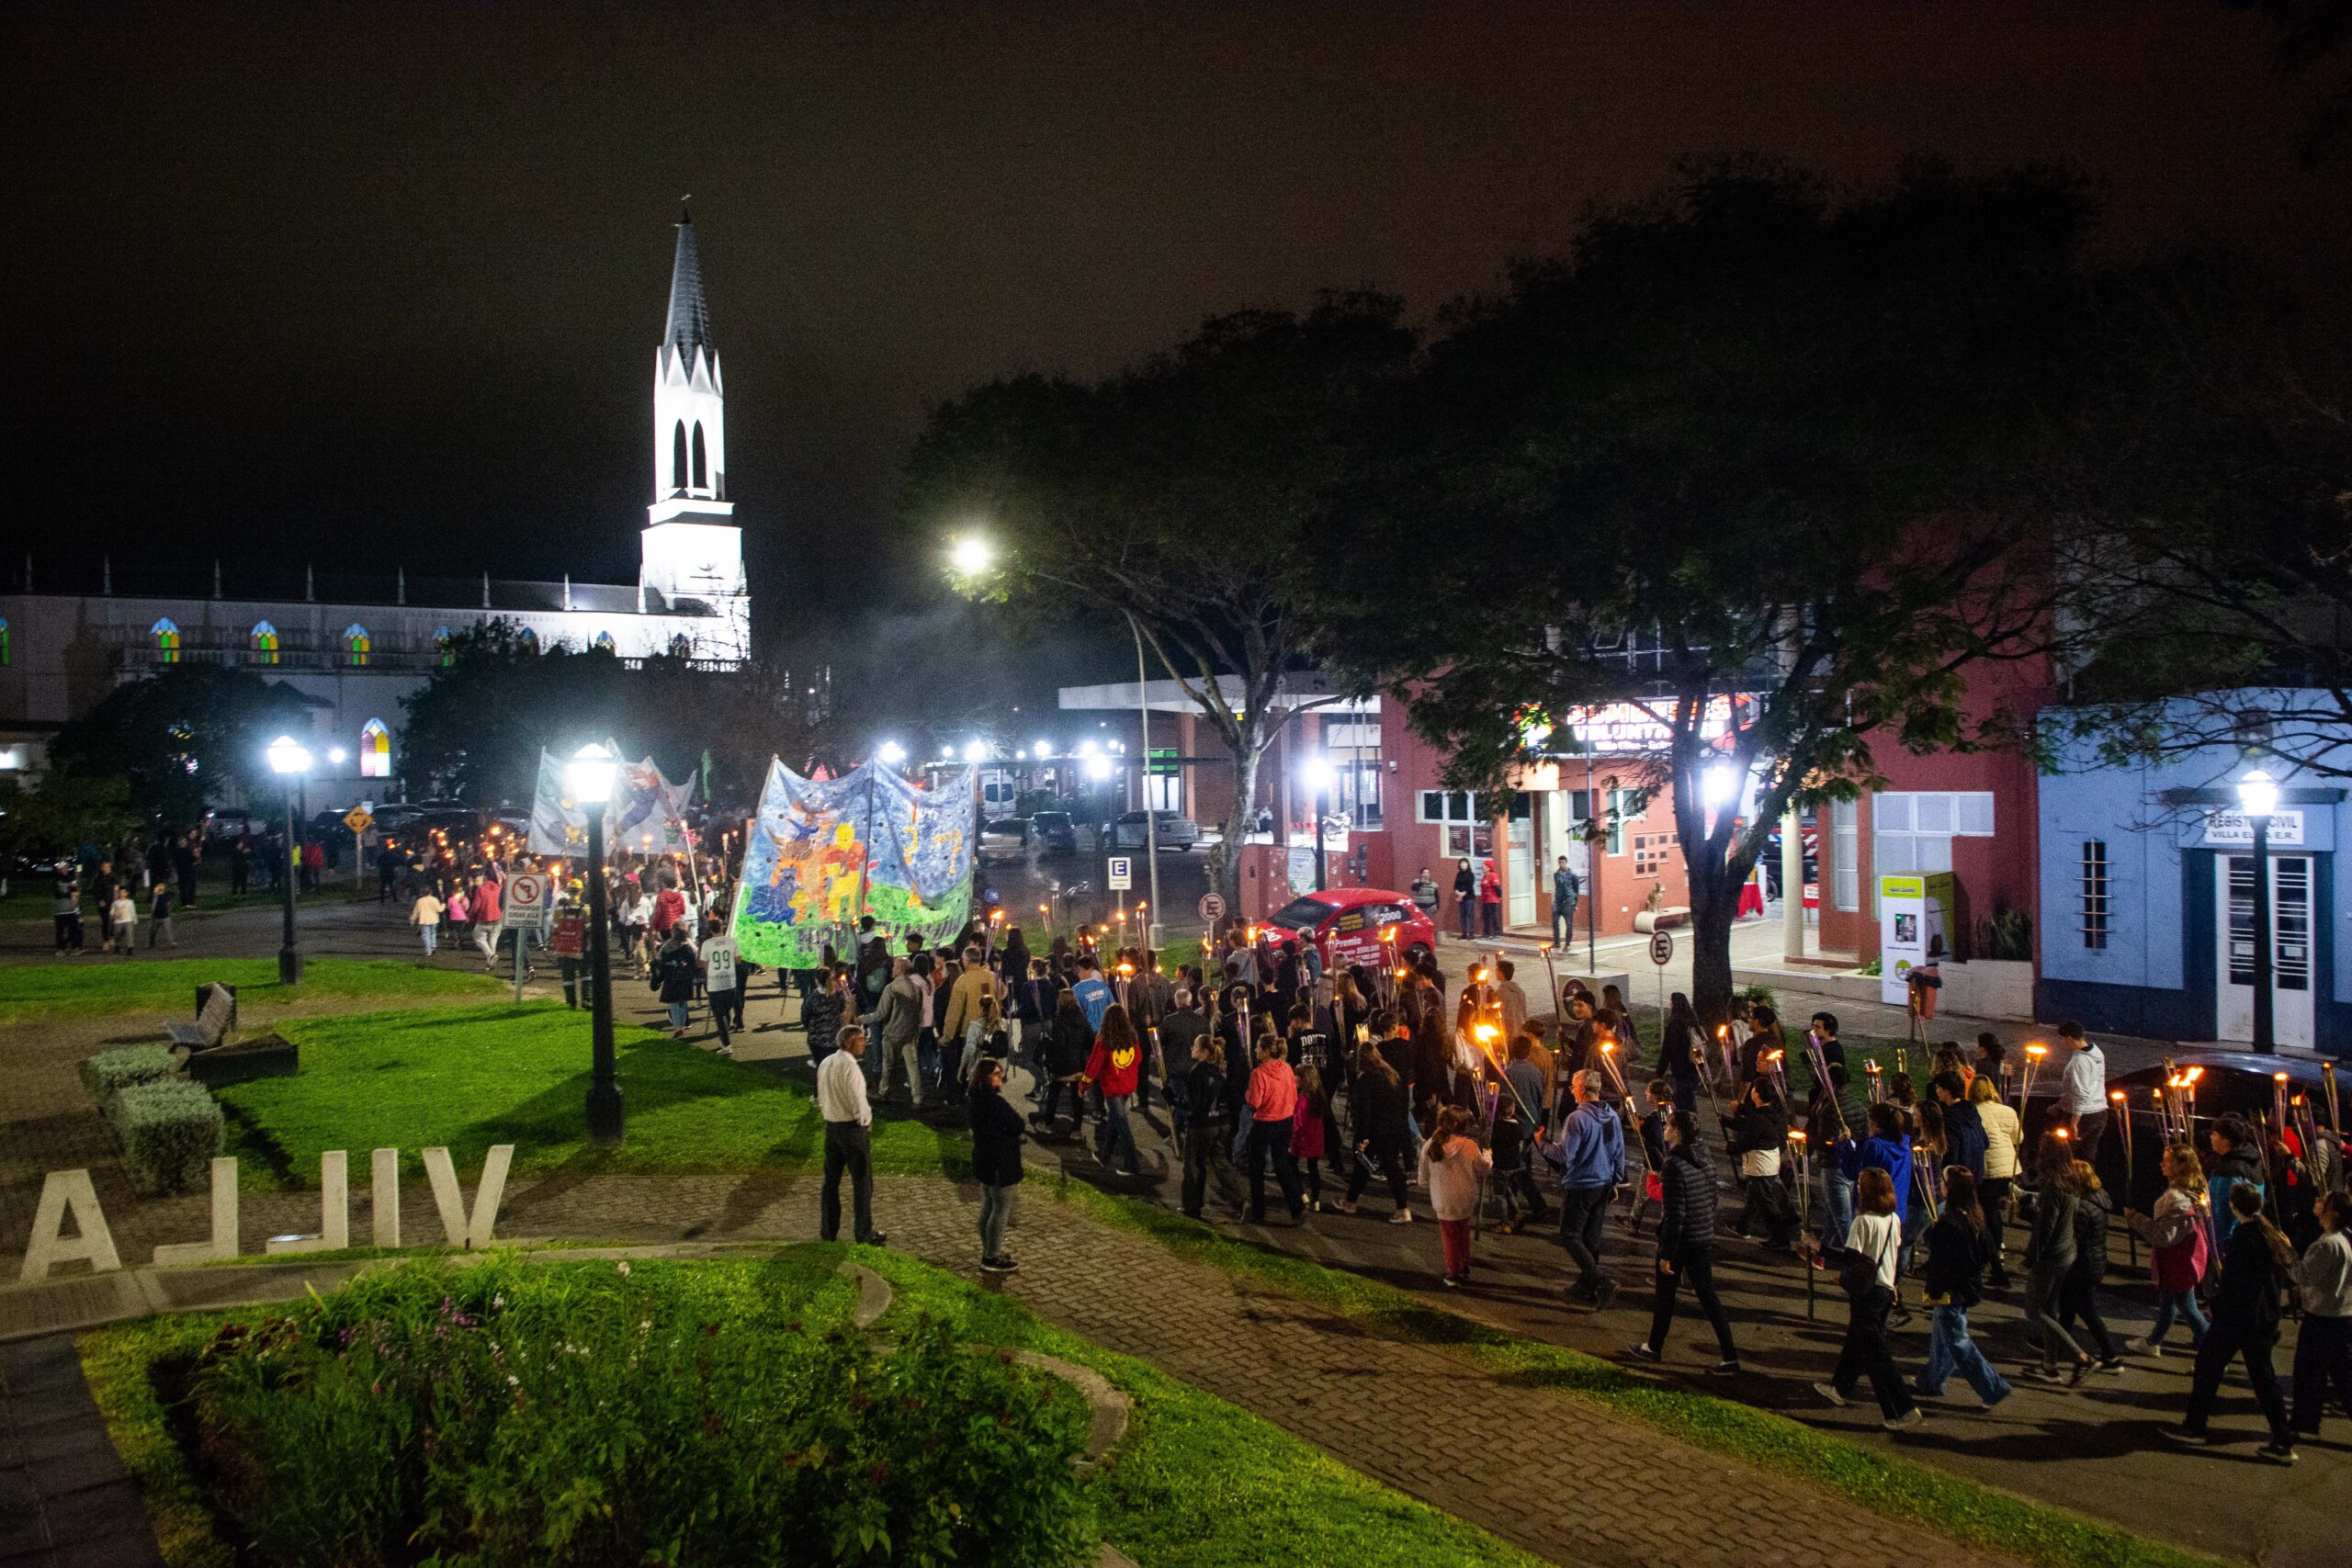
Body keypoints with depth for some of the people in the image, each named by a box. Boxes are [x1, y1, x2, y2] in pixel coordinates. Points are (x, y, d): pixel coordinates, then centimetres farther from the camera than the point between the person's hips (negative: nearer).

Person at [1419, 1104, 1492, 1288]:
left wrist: (1427, 1187, 19)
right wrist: (1487, 1155, 21)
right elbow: (1482, 1166, 1)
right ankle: (1465, 1269, 30)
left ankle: (1453, 1275, 14)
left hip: (1443, 1201, 0)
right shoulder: (1469, 1145, -16)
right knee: (1463, 1233, 22)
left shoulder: (1429, 1146, -11)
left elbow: (1424, 1176, 0)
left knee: (1449, 1235, 12)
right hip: (1466, 1199, 1)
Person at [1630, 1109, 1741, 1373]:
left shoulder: (1674, 1166, -21)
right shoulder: (1705, 1163, 5)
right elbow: (1711, 1202, 14)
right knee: (1708, 1297, 10)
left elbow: (1675, 1214, -22)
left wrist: (1666, 1253, -17)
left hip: (1679, 1242, -7)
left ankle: (1654, 1348, 28)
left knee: (1665, 1296, 11)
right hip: (1704, 1240, 7)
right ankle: (1730, 1358, 6)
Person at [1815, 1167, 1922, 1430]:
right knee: (1856, 1340, 23)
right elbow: (1896, 1252, 11)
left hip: (1866, 1291, -8)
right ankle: (1840, 1388, 39)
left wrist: (1842, 1274, -4)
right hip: (1887, 1289, 8)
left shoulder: (1863, 1221, -22)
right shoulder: (1894, 1220, 2)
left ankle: (1903, 1409, -2)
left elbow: (1853, 1258, -22)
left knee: (1875, 1352, -1)